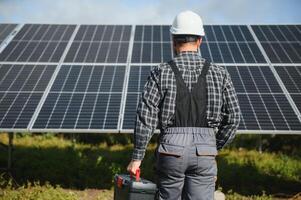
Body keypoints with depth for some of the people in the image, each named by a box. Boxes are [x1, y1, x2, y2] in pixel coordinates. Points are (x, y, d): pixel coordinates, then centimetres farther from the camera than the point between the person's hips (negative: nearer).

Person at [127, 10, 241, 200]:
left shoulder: (161, 72, -2)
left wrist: (137, 157, 0)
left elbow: (145, 118, -7)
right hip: (204, 152, 1)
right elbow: (233, 117, 4)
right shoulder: (219, 73, 3)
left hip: (171, 149, 0)